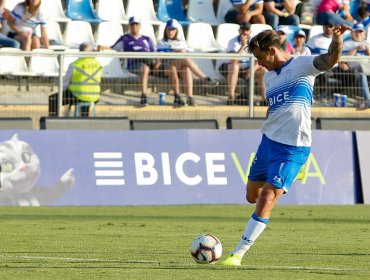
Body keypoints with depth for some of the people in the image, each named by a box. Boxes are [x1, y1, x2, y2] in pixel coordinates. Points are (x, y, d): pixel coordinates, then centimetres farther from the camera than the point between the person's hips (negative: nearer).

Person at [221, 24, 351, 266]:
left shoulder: (301, 65, -10)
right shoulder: (270, 76, 12)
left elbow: (331, 59, -26)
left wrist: (337, 39, -46)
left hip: (293, 148, -8)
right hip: (269, 141, 8)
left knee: (266, 199, -13)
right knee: (253, 196, 17)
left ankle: (238, 253, -8)